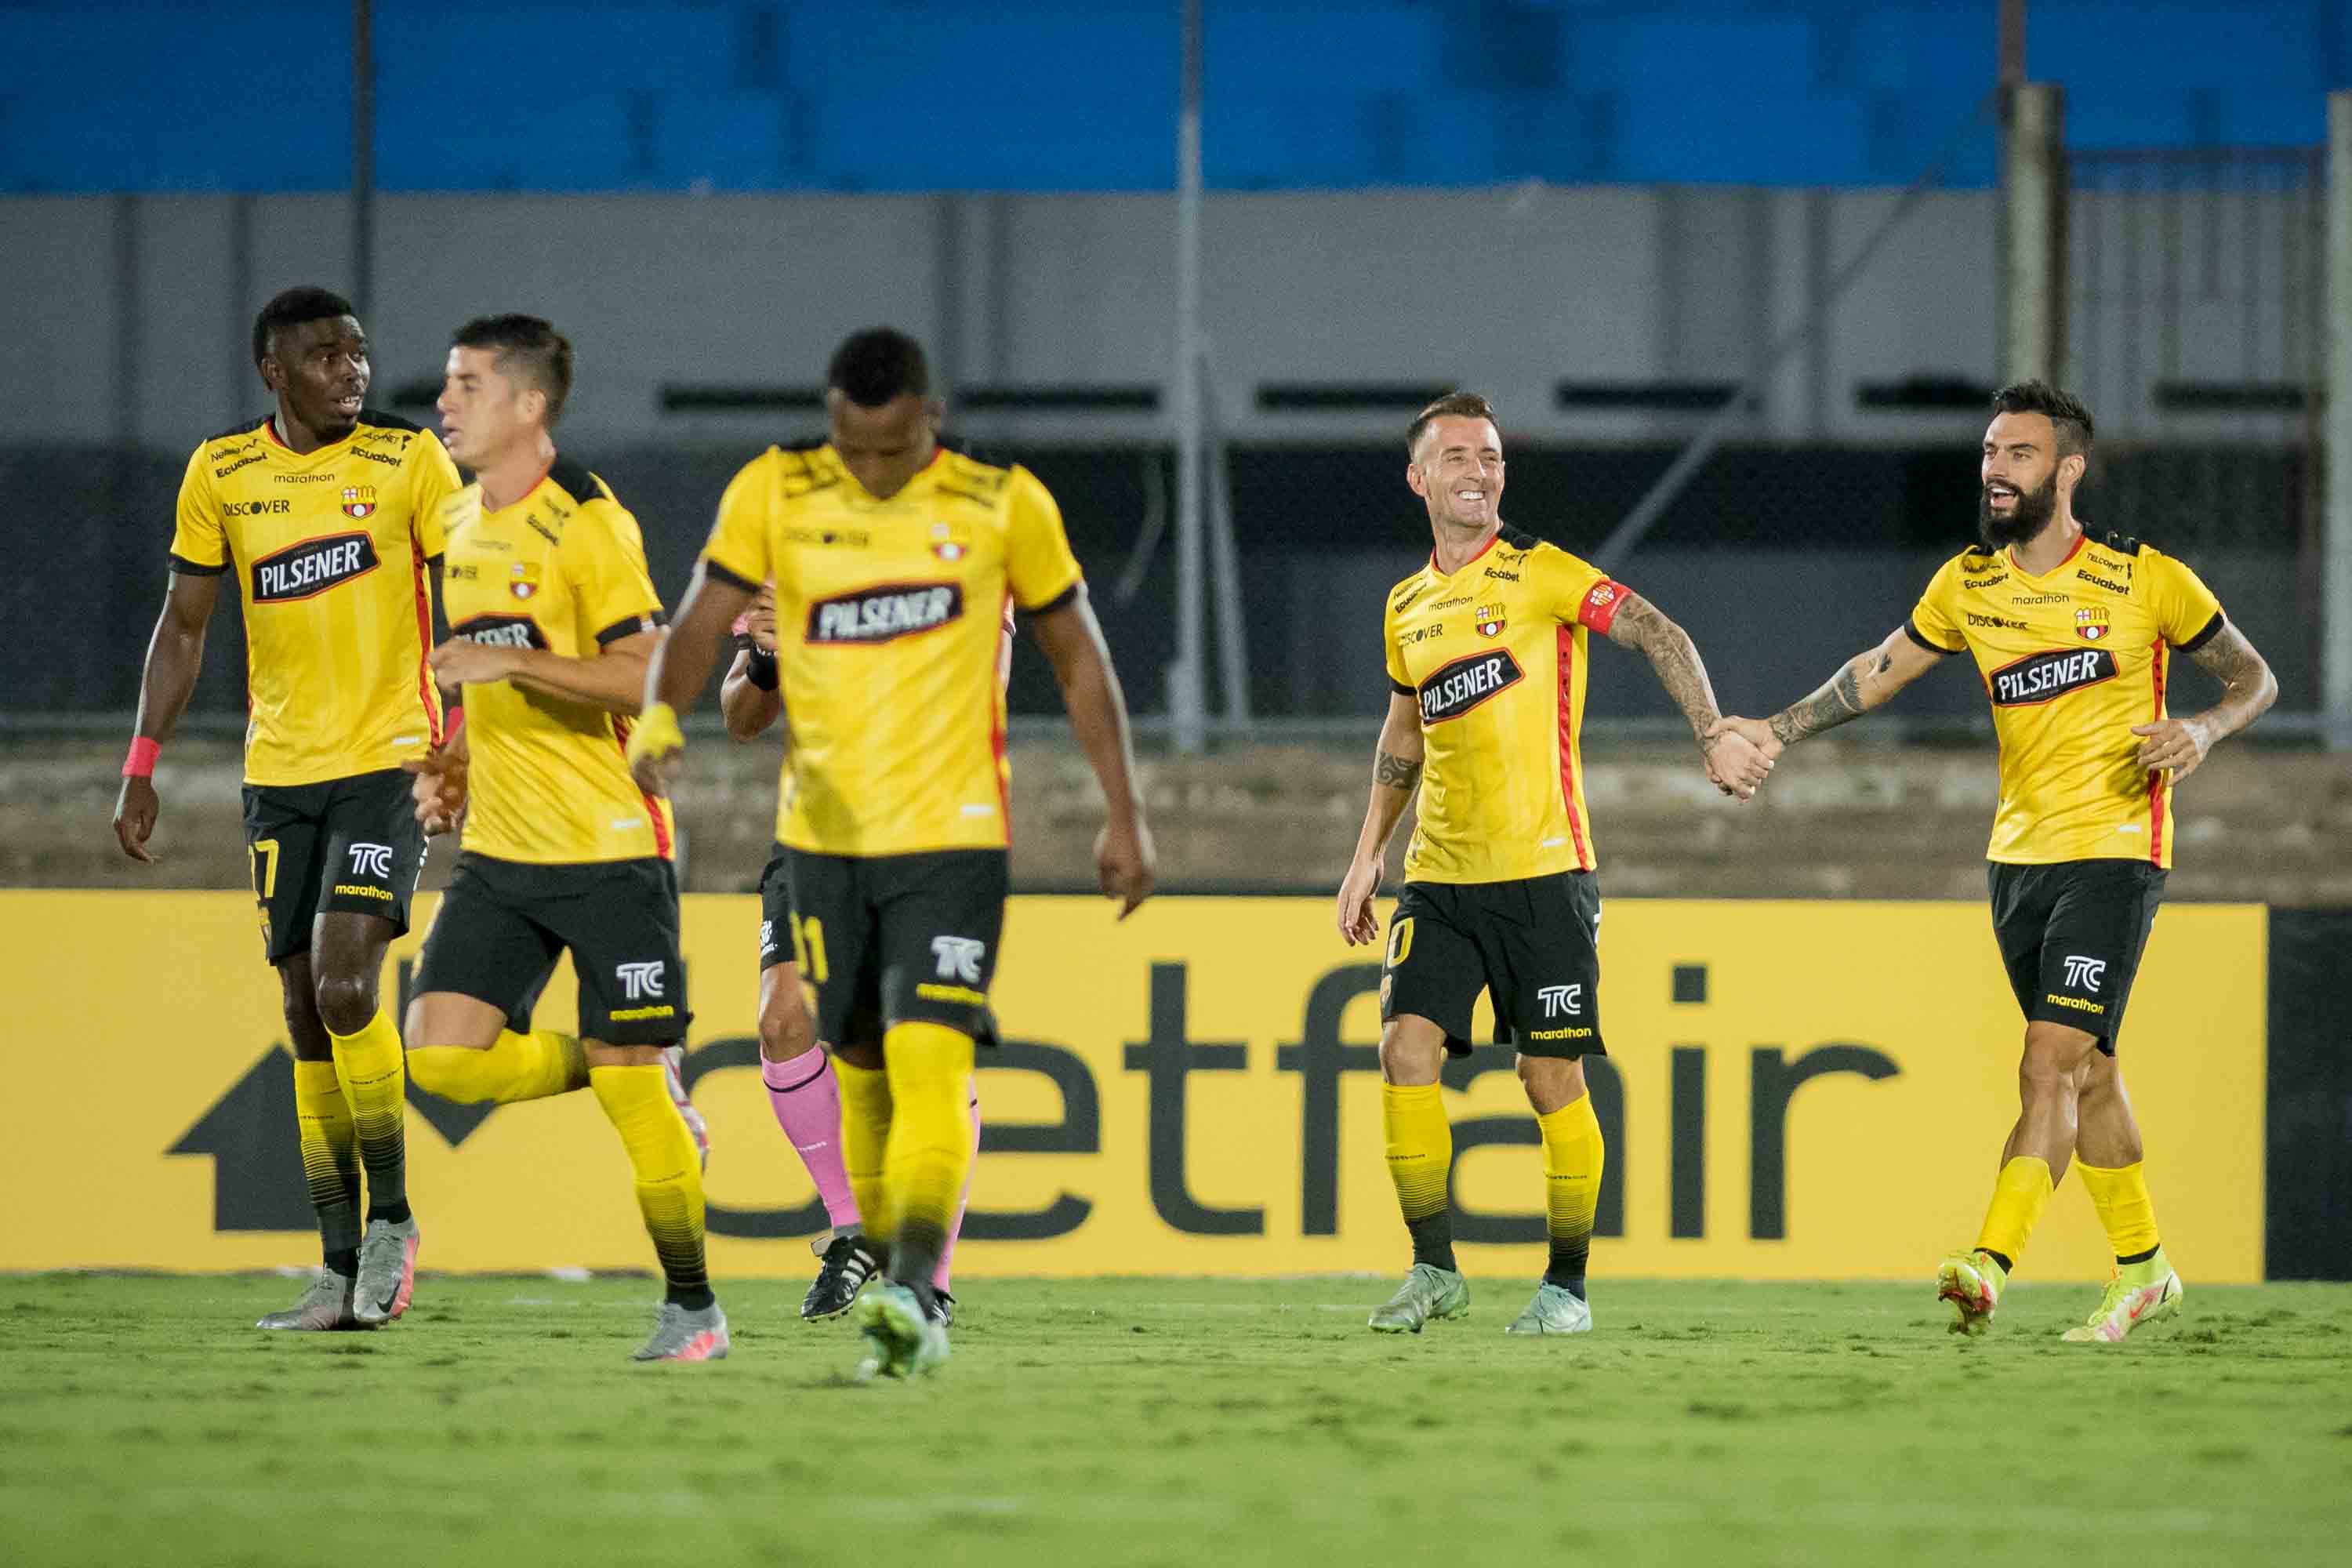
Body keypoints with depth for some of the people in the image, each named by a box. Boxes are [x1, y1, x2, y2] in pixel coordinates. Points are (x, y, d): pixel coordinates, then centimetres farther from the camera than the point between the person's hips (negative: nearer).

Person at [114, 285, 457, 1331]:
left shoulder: (408, 459, -3)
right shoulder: (221, 473, 5)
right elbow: (183, 625, 11)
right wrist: (141, 766, 5)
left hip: (389, 762, -4)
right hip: (279, 773, 4)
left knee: (343, 984, -17)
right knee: (307, 1013, 4)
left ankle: (391, 1220, 1)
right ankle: (343, 1276, 8)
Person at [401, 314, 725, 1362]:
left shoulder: (586, 522, -11)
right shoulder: (461, 521, 13)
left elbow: (646, 679, -17)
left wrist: (507, 661, -24)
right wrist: (457, 768, 12)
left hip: (608, 845, -7)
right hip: (500, 847, 7)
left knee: (628, 1077, -5)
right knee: (443, 1056, -8)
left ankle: (692, 1305, 9)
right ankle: (635, 1090, 16)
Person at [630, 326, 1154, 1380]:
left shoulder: (1004, 505, 0)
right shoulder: (773, 496, 1)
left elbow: (1081, 662, 8)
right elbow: (702, 621, -6)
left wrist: (1124, 818, 6)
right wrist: (659, 717, -27)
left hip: (953, 836, -3)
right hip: (824, 837, 3)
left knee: (929, 1062, -19)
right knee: (862, 1076, 9)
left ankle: (909, 1292, -28)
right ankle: (906, 1317, 22)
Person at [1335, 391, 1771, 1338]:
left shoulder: (1539, 574, -4)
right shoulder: (1408, 607, 13)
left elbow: (1660, 637, -10)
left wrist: (1712, 737, -23)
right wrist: (1368, 856, 23)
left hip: (1541, 874, -5)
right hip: (1440, 878, 5)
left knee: (1552, 1080, -3)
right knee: (1406, 1050, -8)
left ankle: (1567, 1287, 9)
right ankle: (1434, 1270, 2)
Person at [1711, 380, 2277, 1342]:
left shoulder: (2146, 579, -7)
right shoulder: (1969, 584, 5)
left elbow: (2254, 678, 3)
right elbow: (1879, 672, 17)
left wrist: (2204, 730, -17)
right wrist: (1779, 731, 7)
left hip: (2114, 854, -6)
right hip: (2018, 856, 6)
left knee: (2050, 1068, -16)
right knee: (2088, 1072, 13)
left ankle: (1992, 1264, -25)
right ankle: (2142, 1271, 25)